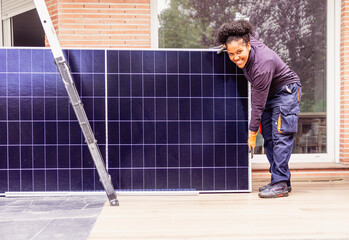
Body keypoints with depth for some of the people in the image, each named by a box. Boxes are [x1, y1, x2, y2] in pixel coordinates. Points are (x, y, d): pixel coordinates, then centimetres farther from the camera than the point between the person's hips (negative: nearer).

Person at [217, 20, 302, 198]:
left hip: (286, 91, -9)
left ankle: (280, 184, -14)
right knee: (269, 138, 5)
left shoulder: (262, 65, -35)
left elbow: (258, 104, -30)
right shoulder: (250, 39, -13)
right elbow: (248, 32, 16)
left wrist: (252, 133, -23)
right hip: (268, 93, 9)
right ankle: (282, 180, 11)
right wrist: (227, 45, 3)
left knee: (281, 135, -17)